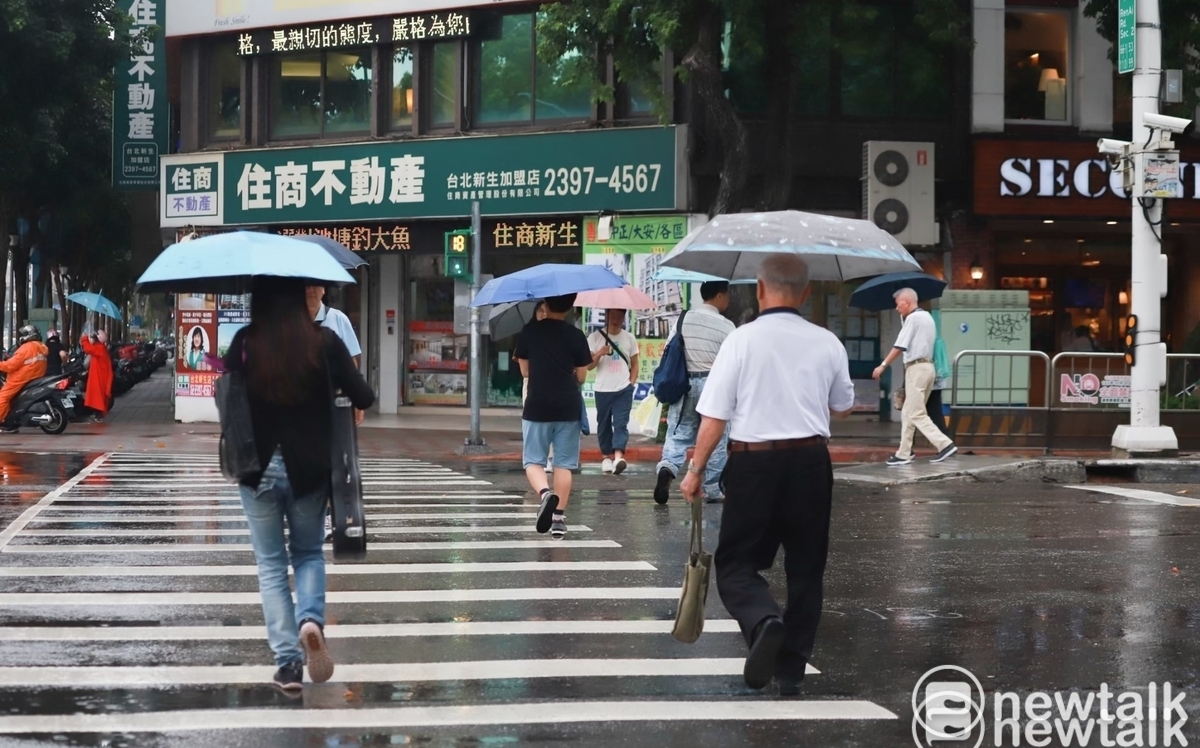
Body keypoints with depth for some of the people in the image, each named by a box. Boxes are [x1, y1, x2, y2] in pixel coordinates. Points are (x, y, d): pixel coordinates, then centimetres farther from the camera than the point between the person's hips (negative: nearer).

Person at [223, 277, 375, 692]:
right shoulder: (325, 342, -7)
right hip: (308, 469, 1)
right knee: (308, 553, 20)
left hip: (258, 469, 0)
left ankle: (288, 661, 3)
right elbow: (364, 398, -4)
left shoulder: (246, 343, -8)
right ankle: (311, 619, -9)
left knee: (270, 564, 11)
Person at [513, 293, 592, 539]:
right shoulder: (575, 336, -3)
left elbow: (524, 370, 7)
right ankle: (558, 518, 6)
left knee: (533, 460, 7)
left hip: (537, 407, 0)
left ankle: (545, 492, -22)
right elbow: (581, 376, 2)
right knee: (563, 464, 8)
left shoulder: (529, 332, 0)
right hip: (567, 408, 0)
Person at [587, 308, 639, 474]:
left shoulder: (629, 338, 7)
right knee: (604, 424, 7)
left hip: (624, 390, 0)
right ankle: (607, 456, 18)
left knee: (621, 423, -12)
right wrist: (599, 354, -18)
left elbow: (634, 364, 13)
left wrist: (632, 382, 0)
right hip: (602, 390, 1)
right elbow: (588, 365, 0)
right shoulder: (595, 337, 1)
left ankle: (619, 457, -25)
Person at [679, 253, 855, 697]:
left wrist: (696, 470, 2)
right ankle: (791, 672, 16)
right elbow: (843, 408, 19)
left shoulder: (742, 340, -7)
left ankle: (764, 622, -23)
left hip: (754, 461, -3)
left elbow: (714, 417, -9)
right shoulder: (827, 343, 3)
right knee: (805, 569, 13)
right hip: (810, 461, 3)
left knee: (736, 562, 7)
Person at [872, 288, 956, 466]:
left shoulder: (913, 318, -13)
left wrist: (883, 365, -12)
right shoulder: (927, 317, 16)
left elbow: (900, 346, -16)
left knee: (916, 414, -7)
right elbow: (920, 343, 13)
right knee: (908, 413, 13)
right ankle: (904, 454, 13)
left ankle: (945, 444, -14)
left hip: (916, 368, -10)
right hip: (927, 366, 10)